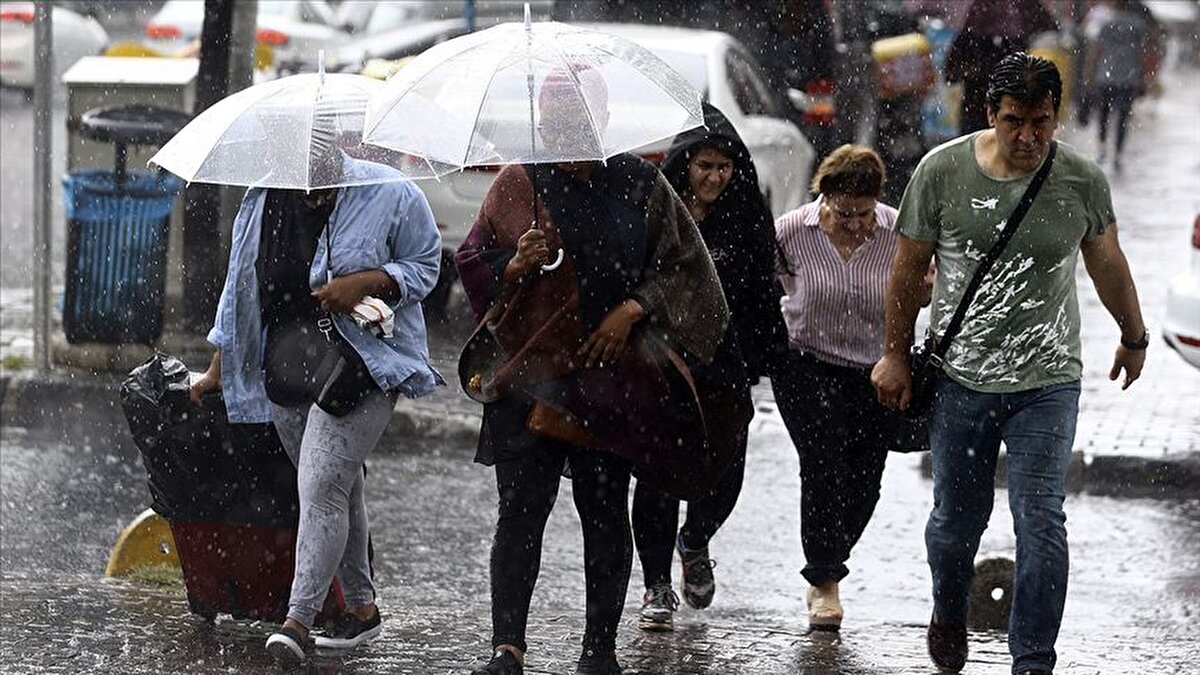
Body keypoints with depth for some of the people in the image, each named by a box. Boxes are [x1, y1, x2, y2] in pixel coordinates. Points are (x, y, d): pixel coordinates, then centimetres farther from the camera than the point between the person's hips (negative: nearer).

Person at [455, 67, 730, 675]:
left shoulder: (640, 185, 6)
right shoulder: (518, 184, 6)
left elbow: (681, 266, 8)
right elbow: (471, 260, 9)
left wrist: (634, 310, -7)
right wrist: (516, 266, -11)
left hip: (609, 378, 1)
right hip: (529, 373, 0)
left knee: (605, 513, 5)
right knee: (520, 510, -8)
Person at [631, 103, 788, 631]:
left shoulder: (745, 218, 3)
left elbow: (761, 295, 8)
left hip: (723, 368, 2)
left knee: (724, 473, -3)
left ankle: (694, 542, 28)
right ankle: (657, 587, 12)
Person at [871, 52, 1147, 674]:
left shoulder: (1081, 180, -6)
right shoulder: (942, 171, -8)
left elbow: (1107, 263, 12)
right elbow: (909, 267, 3)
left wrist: (1133, 337, 25)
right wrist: (895, 354, 7)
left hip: (1047, 383, 0)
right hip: (960, 379, 1)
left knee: (1041, 523, -10)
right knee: (957, 518, 12)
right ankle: (949, 612, 43)